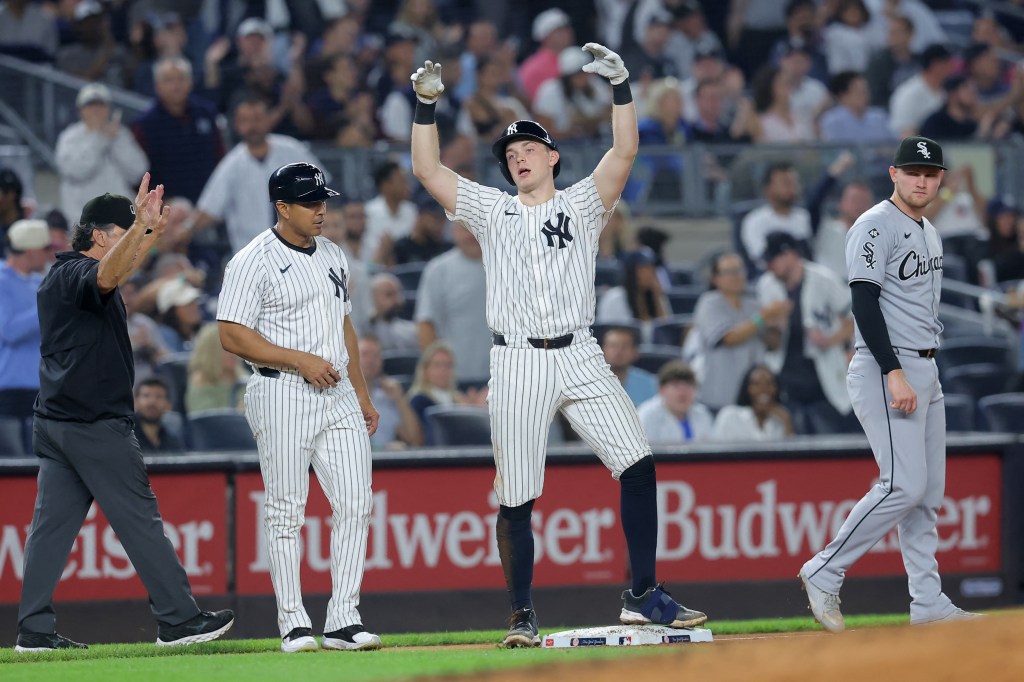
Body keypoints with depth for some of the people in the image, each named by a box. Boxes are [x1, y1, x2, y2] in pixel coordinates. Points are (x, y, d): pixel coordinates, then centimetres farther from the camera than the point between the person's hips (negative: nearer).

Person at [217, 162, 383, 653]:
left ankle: (343, 619, 1)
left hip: (337, 395, 6)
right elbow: (233, 336, -12)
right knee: (286, 511, -3)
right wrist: (300, 361, -16)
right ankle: (293, 623, 2)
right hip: (282, 397, -6)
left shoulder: (333, 255, 16)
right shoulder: (253, 262, -7)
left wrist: (362, 393, 19)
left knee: (354, 503, -2)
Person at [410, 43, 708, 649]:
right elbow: (428, 170, 8)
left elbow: (624, 153, -2)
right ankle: (523, 617, 7)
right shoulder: (493, 211, 15)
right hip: (517, 365, 0)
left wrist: (621, 86, -13)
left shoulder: (583, 204, 12)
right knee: (516, 498, -1)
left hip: (580, 359, 0)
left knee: (638, 463, -13)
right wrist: (427, 105, -2)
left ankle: (643, 595, -8)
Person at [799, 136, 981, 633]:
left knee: (928, 492, 6)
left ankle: (928, 601, 7)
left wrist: (925, 375, 20)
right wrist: (894, 374, -26)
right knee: (904, 486, -17)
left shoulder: (929, 233, 18)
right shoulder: (876, 226, -10)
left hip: (925, 371, 9)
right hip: (884, 369, -9)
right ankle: (824, 573, -9)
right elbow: (864, 303, -18)